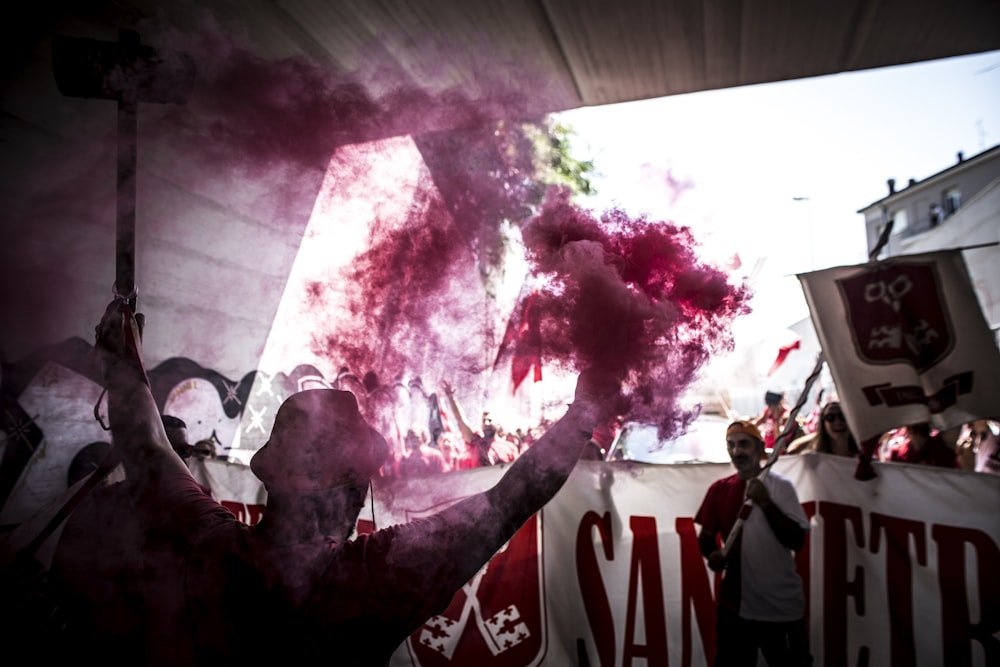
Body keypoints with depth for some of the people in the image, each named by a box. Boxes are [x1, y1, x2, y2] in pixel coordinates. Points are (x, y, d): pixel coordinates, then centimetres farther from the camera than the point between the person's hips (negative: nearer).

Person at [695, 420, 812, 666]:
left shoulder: (780, 485, -7)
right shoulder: (719, 489, 3)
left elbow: (796, 541, -13)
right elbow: (706, 537, 11)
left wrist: (766, 503, -24)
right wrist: (713, 554, -10)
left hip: (782, 606, -3)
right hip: (734, 604, 3)